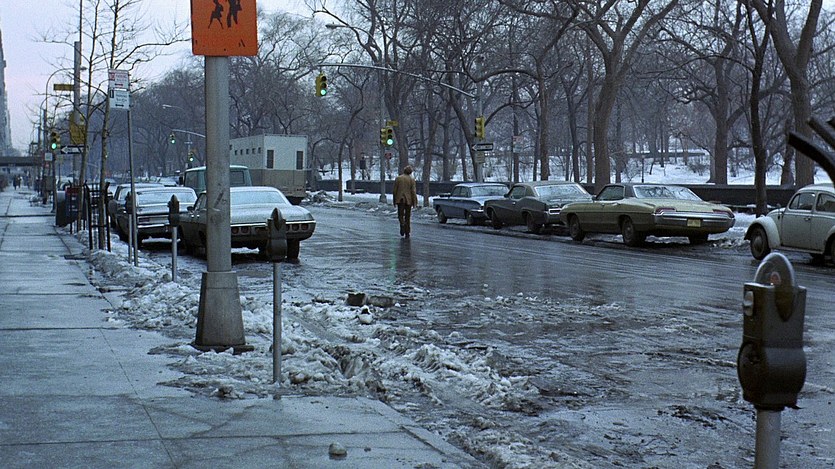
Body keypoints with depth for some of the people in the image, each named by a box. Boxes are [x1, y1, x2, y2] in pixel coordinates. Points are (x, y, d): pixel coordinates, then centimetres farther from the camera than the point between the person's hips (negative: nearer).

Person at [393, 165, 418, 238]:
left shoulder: (398, 178, 0)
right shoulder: (411, 180, -3)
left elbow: (395, 190, 1)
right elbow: (413, 191, -6)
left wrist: (394, 200, 10)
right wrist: (414, 202, -2)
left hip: (400, 199, 0)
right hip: (408, 200, 0)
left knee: (400, 215, 8)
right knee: (408, 216, 9)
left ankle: (402, 224, -23)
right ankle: (407, 232, 9)